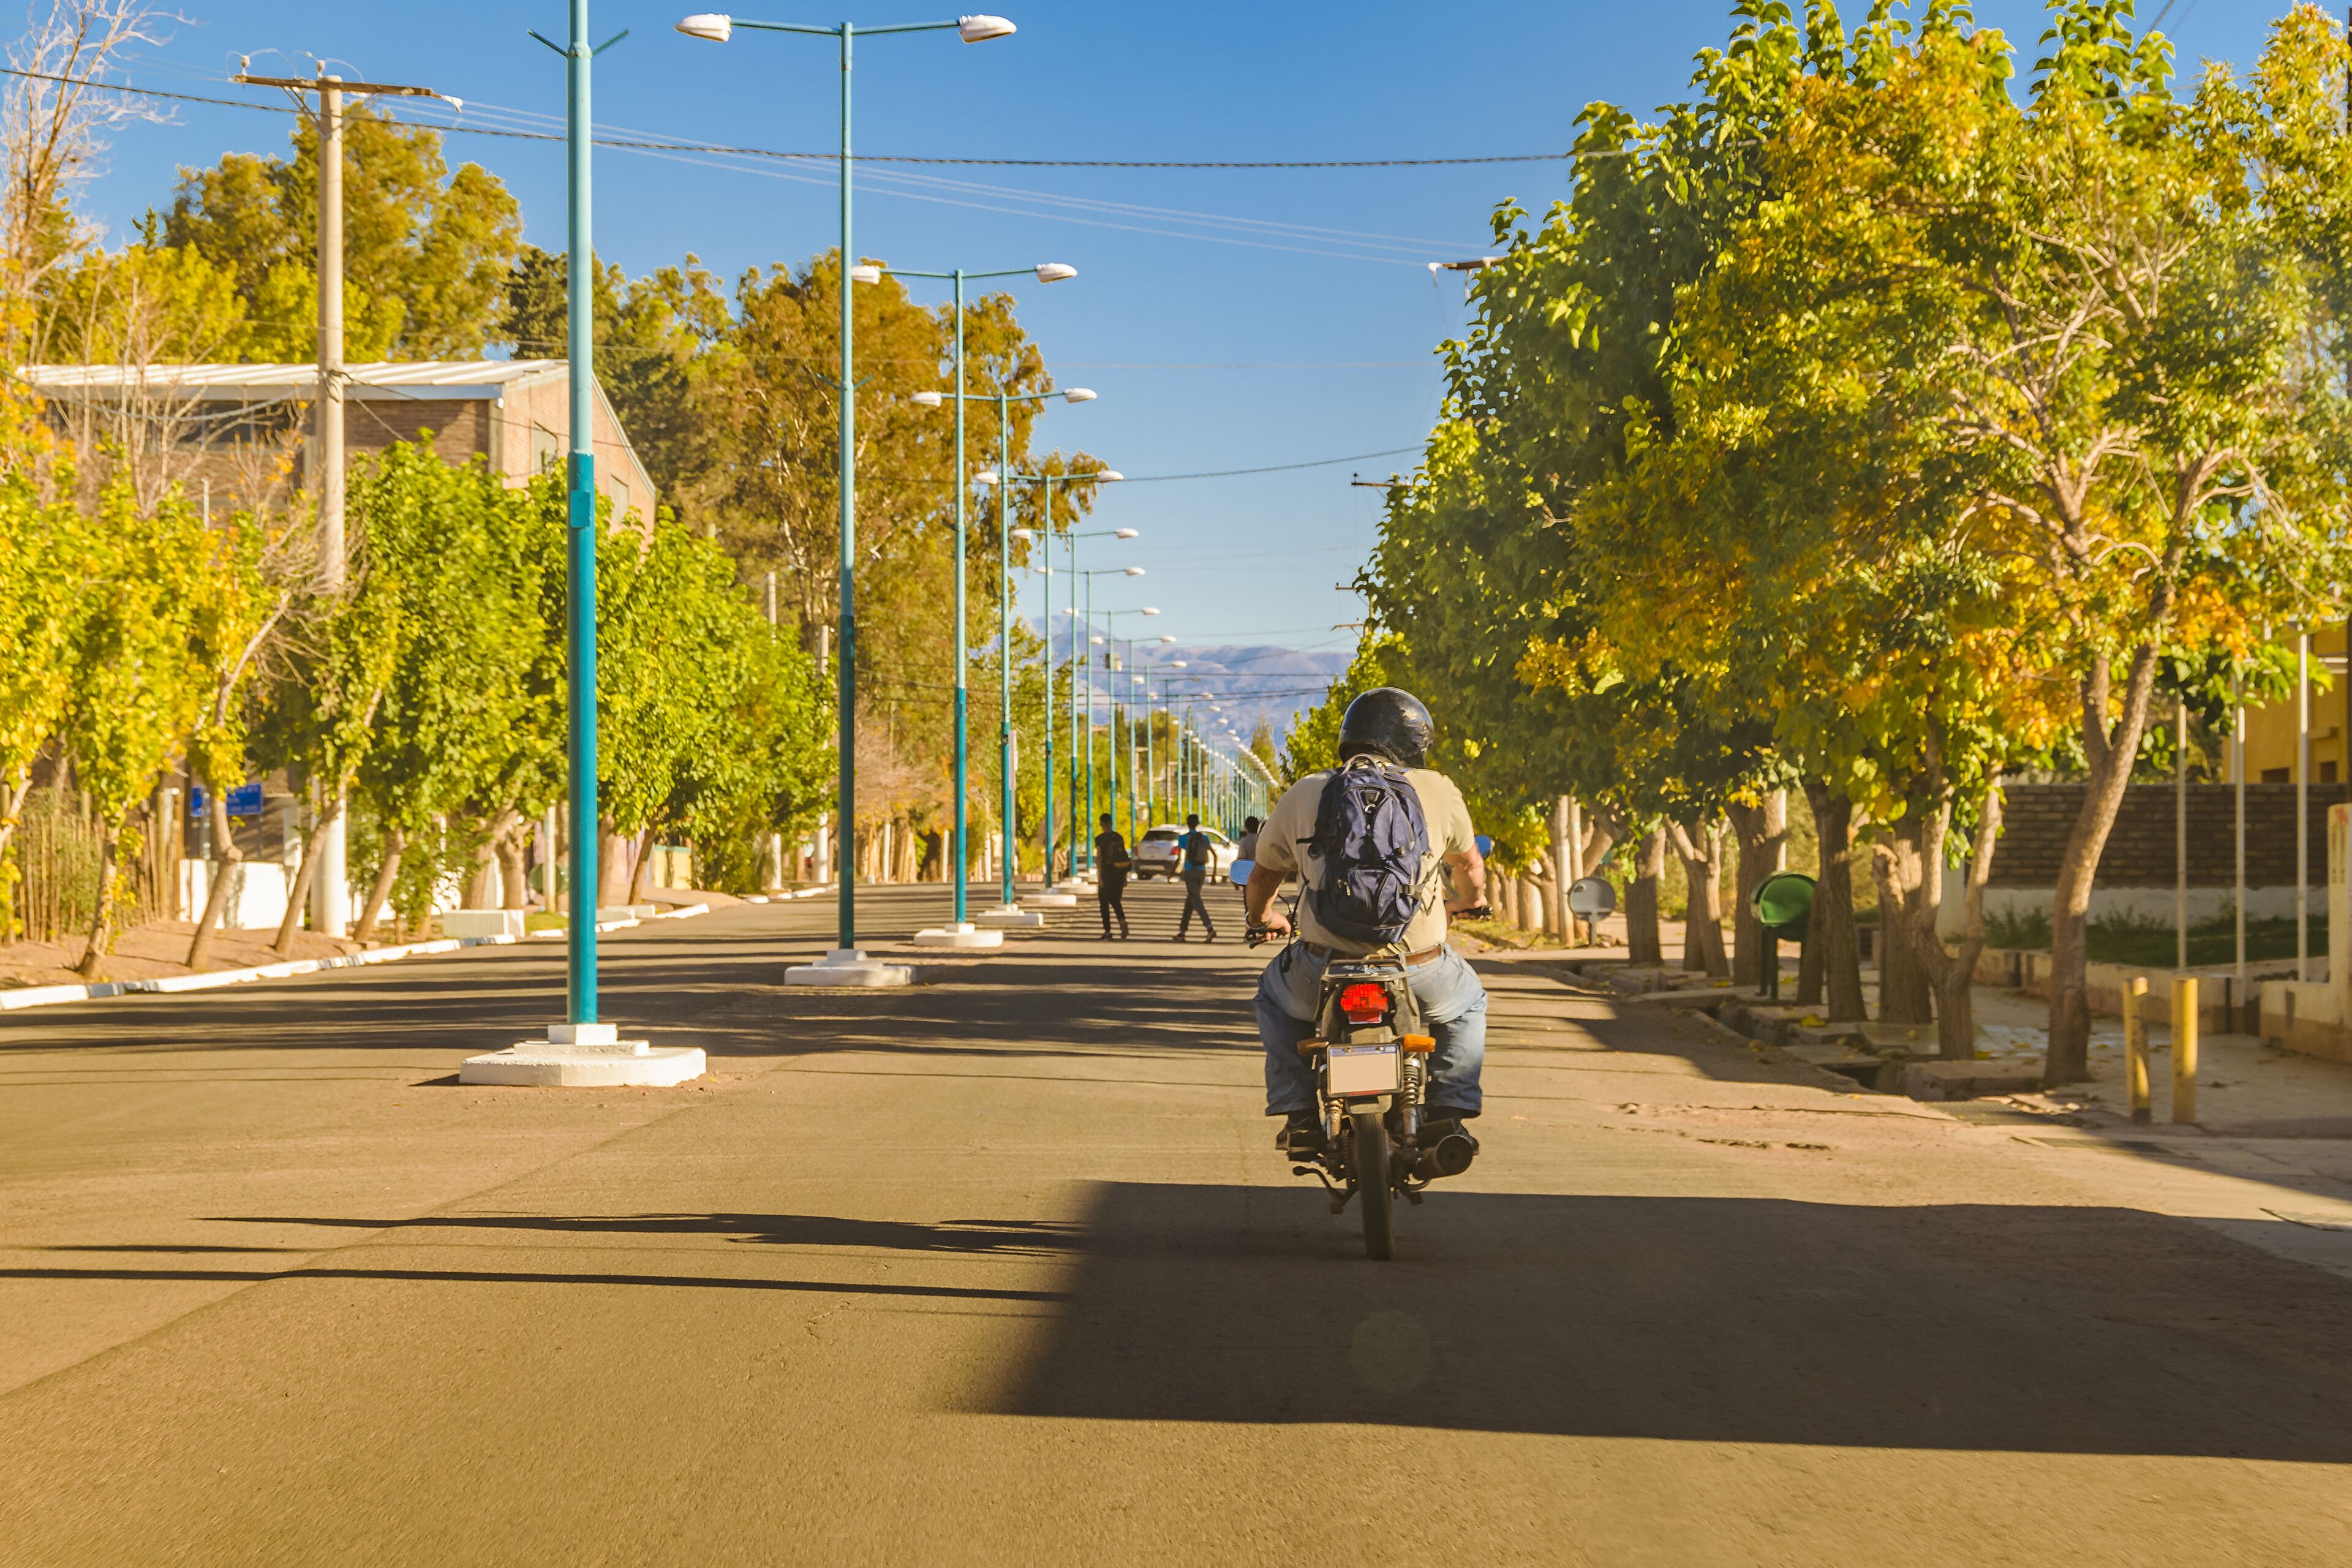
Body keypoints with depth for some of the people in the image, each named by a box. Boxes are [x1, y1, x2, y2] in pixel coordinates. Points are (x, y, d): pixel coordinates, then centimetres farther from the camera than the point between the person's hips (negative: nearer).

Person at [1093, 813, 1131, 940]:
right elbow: (1124, 857, 10)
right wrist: (1125, 877, 17)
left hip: (1107, 872, -4)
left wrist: (1099, 877, -16)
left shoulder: (1100, 839, -7)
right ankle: (1122, 921, -12)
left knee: (1104, 902, 8)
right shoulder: (1119, 838, 8)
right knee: (1116, 901, 16)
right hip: (1120, 873, 4)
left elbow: (1099, 858, -15)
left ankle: (1107, 932, 4)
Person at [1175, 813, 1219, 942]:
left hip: (1190, 872, -5)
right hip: (1202, 873, 5)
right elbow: (1214, 855, 9)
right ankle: (1182, 931, 21)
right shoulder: (1205, 838, 9)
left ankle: (1210, 928, -29)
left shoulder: (1183, 838, -5)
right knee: (1190, 901, 16)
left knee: (1196, 902, -11)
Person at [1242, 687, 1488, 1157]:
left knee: (1275, 995, 34)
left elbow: (1262, 877, 20)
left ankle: (1298, 1114, 22)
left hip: (1324, 971, 1)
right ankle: (1448, 1115, 18)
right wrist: (1469, 902, 48)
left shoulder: (1301, 795, 8)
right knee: (1466, 1001, 33)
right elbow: (1469, 867, 23)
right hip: (1418, 970, 0)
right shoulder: (1438, 791, 5)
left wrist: (1263, 918, 44)